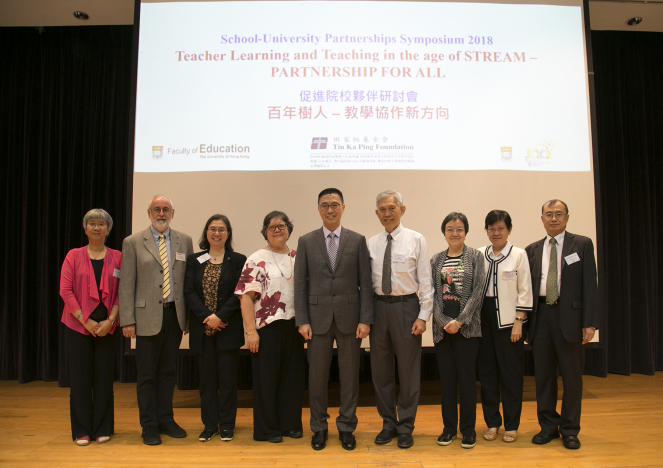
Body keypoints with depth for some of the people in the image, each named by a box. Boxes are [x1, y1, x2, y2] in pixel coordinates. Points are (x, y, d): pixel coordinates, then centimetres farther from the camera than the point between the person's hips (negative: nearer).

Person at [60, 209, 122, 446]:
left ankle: (102, 429, 17)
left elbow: (121, 292, 1)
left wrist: (110, 321, -10)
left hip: (106, 326, 1)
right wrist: (85, 320, -10)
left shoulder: (116, 257, 4)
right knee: (80, 377, 4)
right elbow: (65, 291, -3)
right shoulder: (74, 256, 3)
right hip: (78, 325, 0)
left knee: (104, 377, 5)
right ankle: (81, 431, 16)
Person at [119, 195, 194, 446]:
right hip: (148, 316, -2)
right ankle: (149, 426, 17)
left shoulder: (184, 241, 8)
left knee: (168, 371, 13)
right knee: (147, 374, 5)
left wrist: (191, 314, 4)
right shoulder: (133, 242, 1)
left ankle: (165, 420, 25)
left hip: (175, 315, 3)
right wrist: (127, 320, -7)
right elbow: (126, 284, -2)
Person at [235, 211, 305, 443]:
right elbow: (246, 297, -8)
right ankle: (267, 429, 19)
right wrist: (251, 331, -14)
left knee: (293, 376, 11)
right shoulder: (256, 260, -3)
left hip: (294, 327, 4)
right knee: (267, 378, 5)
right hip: (267, 328, -4)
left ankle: (291, 424, 26)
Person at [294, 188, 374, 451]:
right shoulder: (306, 241, 4)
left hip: (349, 318, 0)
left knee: (349, 376, 8)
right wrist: (302, 320, -4)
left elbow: (365, 283, 1)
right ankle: (319, 427, 25)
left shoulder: (357, 241, 3)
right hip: (318, 318, 0)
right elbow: (300, 284, 2)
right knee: (317, 376, 8)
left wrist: (365, 319, -5)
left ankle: (346, 427, 25)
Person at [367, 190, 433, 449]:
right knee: (380, 369, 12)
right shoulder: (371, 244, 6)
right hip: (379, 306, 3)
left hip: (406, 306, -3)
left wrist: (423, 316, -9)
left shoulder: (416, 240, -2)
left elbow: (425, 281, -4)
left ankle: (405, 427, 23)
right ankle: (388, 423, 29)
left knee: (408, 369, 6)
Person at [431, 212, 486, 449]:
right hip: (442, 327, 3)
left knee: (466, 377, 2)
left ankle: (468, 429, 16)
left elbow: (478, 291, -5)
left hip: (467, 326, -2)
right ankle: (449, 427, 21)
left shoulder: (475, 256, 2)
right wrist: (444, 321, -9)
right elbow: (432, 294, 4)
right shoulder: (436, 260, 9)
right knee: (447, 378, 8)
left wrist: (459, 321, -12)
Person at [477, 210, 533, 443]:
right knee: (486, 371, 8)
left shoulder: (519, 255, -2)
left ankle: (511, 425, 18)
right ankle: (492, 422, 21)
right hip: (484, 318, 3)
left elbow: (524, 291, -3)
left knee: (510, 373, 4)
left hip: (508, 319, -3)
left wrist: (518, 322, -8)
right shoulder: (479, 255, 6)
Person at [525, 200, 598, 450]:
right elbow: (528, 287, 9)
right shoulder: (532, 249, 12)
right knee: (543, 374, 9)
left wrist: (589, 322, -10)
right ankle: (548, 426, 23)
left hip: (569, 315, -3)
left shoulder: (582, 244, 3)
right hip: (541, 315, 3)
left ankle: (570, 430, 19)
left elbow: (589, 284, -3)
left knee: (572, 375, 6)